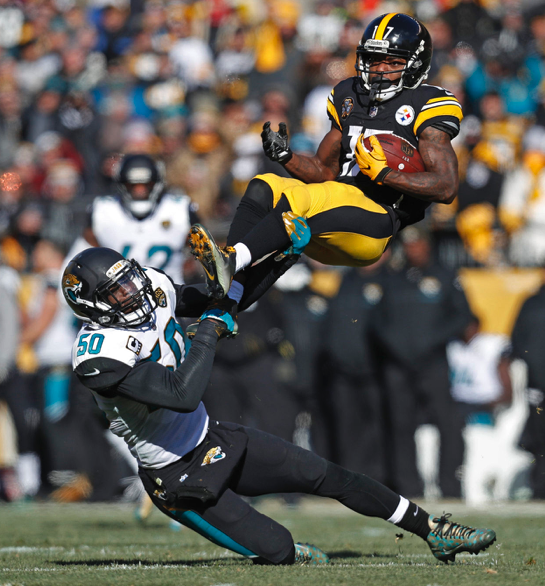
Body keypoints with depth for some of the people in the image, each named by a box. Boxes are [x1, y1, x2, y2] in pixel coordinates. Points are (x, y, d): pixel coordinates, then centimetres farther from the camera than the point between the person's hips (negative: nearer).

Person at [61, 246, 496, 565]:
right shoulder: (100, 356, -28)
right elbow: (183, 394, -35)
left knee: (328, 476, 4)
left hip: (213, 440, 8)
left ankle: (434, 531, 14)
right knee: (279, 550, -17)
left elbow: (200, 298, 17)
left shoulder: (151, 292, -3)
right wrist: (211, 329, -25)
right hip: (179, 477, -8)